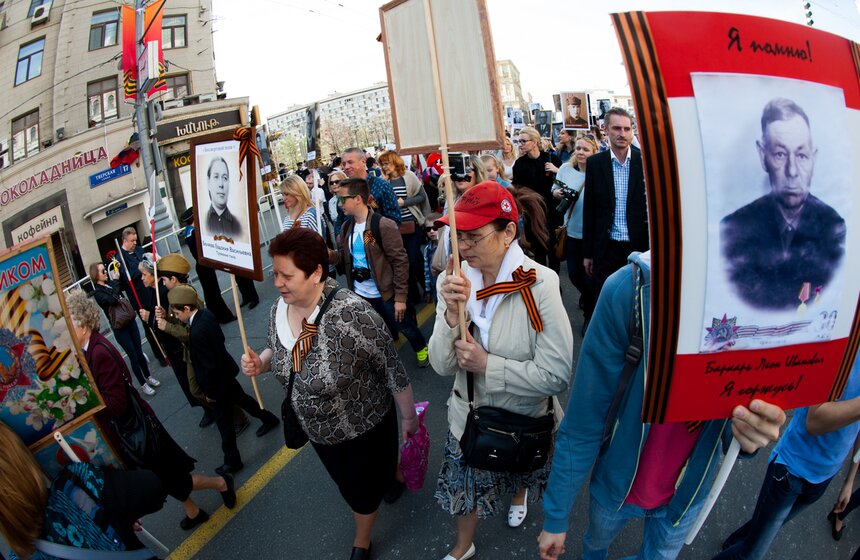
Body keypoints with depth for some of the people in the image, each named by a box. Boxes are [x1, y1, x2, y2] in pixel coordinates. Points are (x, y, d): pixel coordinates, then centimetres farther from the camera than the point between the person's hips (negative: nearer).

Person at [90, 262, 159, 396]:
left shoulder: (110, 283, 4)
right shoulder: (98, 293, -13)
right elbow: (112, 300, -32)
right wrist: (115, 279, -23)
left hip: (130, 321, 6)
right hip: (119, 328, -6)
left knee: (139, 351, 16)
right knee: (133, 356, 3)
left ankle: (148, 377, 32)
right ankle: (143, 384, 16)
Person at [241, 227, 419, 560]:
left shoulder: (352, 315, -35)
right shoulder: (278, 311, -13)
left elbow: (393, 370, -24)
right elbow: (277, 350, 7)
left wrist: (409, 417, -12)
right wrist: (260, 363, -15)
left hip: (364, 426, -6)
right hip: (317, 430, 6)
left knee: (364, 490, 20)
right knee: (347, 483, 31)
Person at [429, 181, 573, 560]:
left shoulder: (538, 285, -27)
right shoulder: (453, 280, -15)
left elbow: (557, 375, -27)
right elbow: (442, 365, -16)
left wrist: (486, 365, -28)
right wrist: (453, 313, -32)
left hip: (525, 419, -1)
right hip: (468, 415, 2)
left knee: (520, 473, 30)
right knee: (465, 484, 23)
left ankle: (520, 494, 68)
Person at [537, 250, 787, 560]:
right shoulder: (632, 287, -31)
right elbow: (585, 416, -22)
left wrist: (754, 432, -35)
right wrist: (556, 515, -14)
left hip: (686, 494, 2)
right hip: (617, 484, -1)